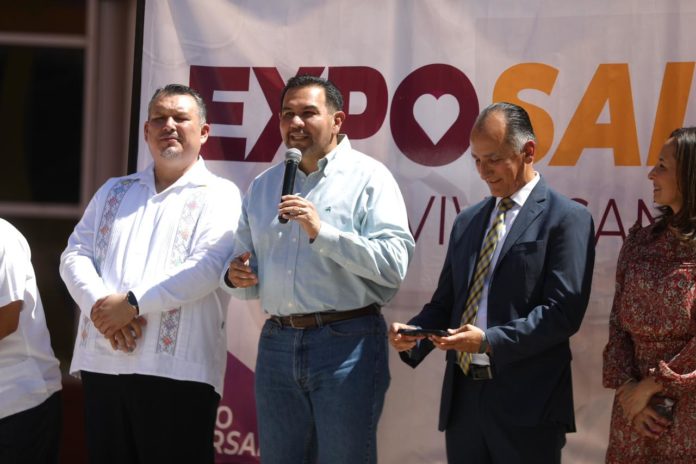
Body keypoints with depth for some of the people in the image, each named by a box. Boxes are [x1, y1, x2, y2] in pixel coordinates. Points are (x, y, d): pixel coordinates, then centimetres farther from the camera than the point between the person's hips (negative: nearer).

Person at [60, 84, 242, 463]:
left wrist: (132, 303, -15)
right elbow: (75, 255, 11)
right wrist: (101, 308, -9)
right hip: (101, 362, 5)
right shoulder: (113, 192, 21)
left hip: (177, 369, -5)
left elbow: (208, 267, -12)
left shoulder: (218, 196, 4)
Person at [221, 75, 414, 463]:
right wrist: (237, 278, 0)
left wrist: (322, 232, -20)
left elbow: (394, 264, -14)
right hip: (277, 342, 5)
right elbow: (249, 271, 23)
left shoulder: (368, 177, -3)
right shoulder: (262, 186, 16)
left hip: (346, 343, -5)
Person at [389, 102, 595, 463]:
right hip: (463, 396, 6)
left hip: (527, 404, -6)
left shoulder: (566, 219, -4)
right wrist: (413, 334, -2)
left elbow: (563, 311, -13)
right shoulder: (468, 221, 17)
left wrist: (490, 341, -20)